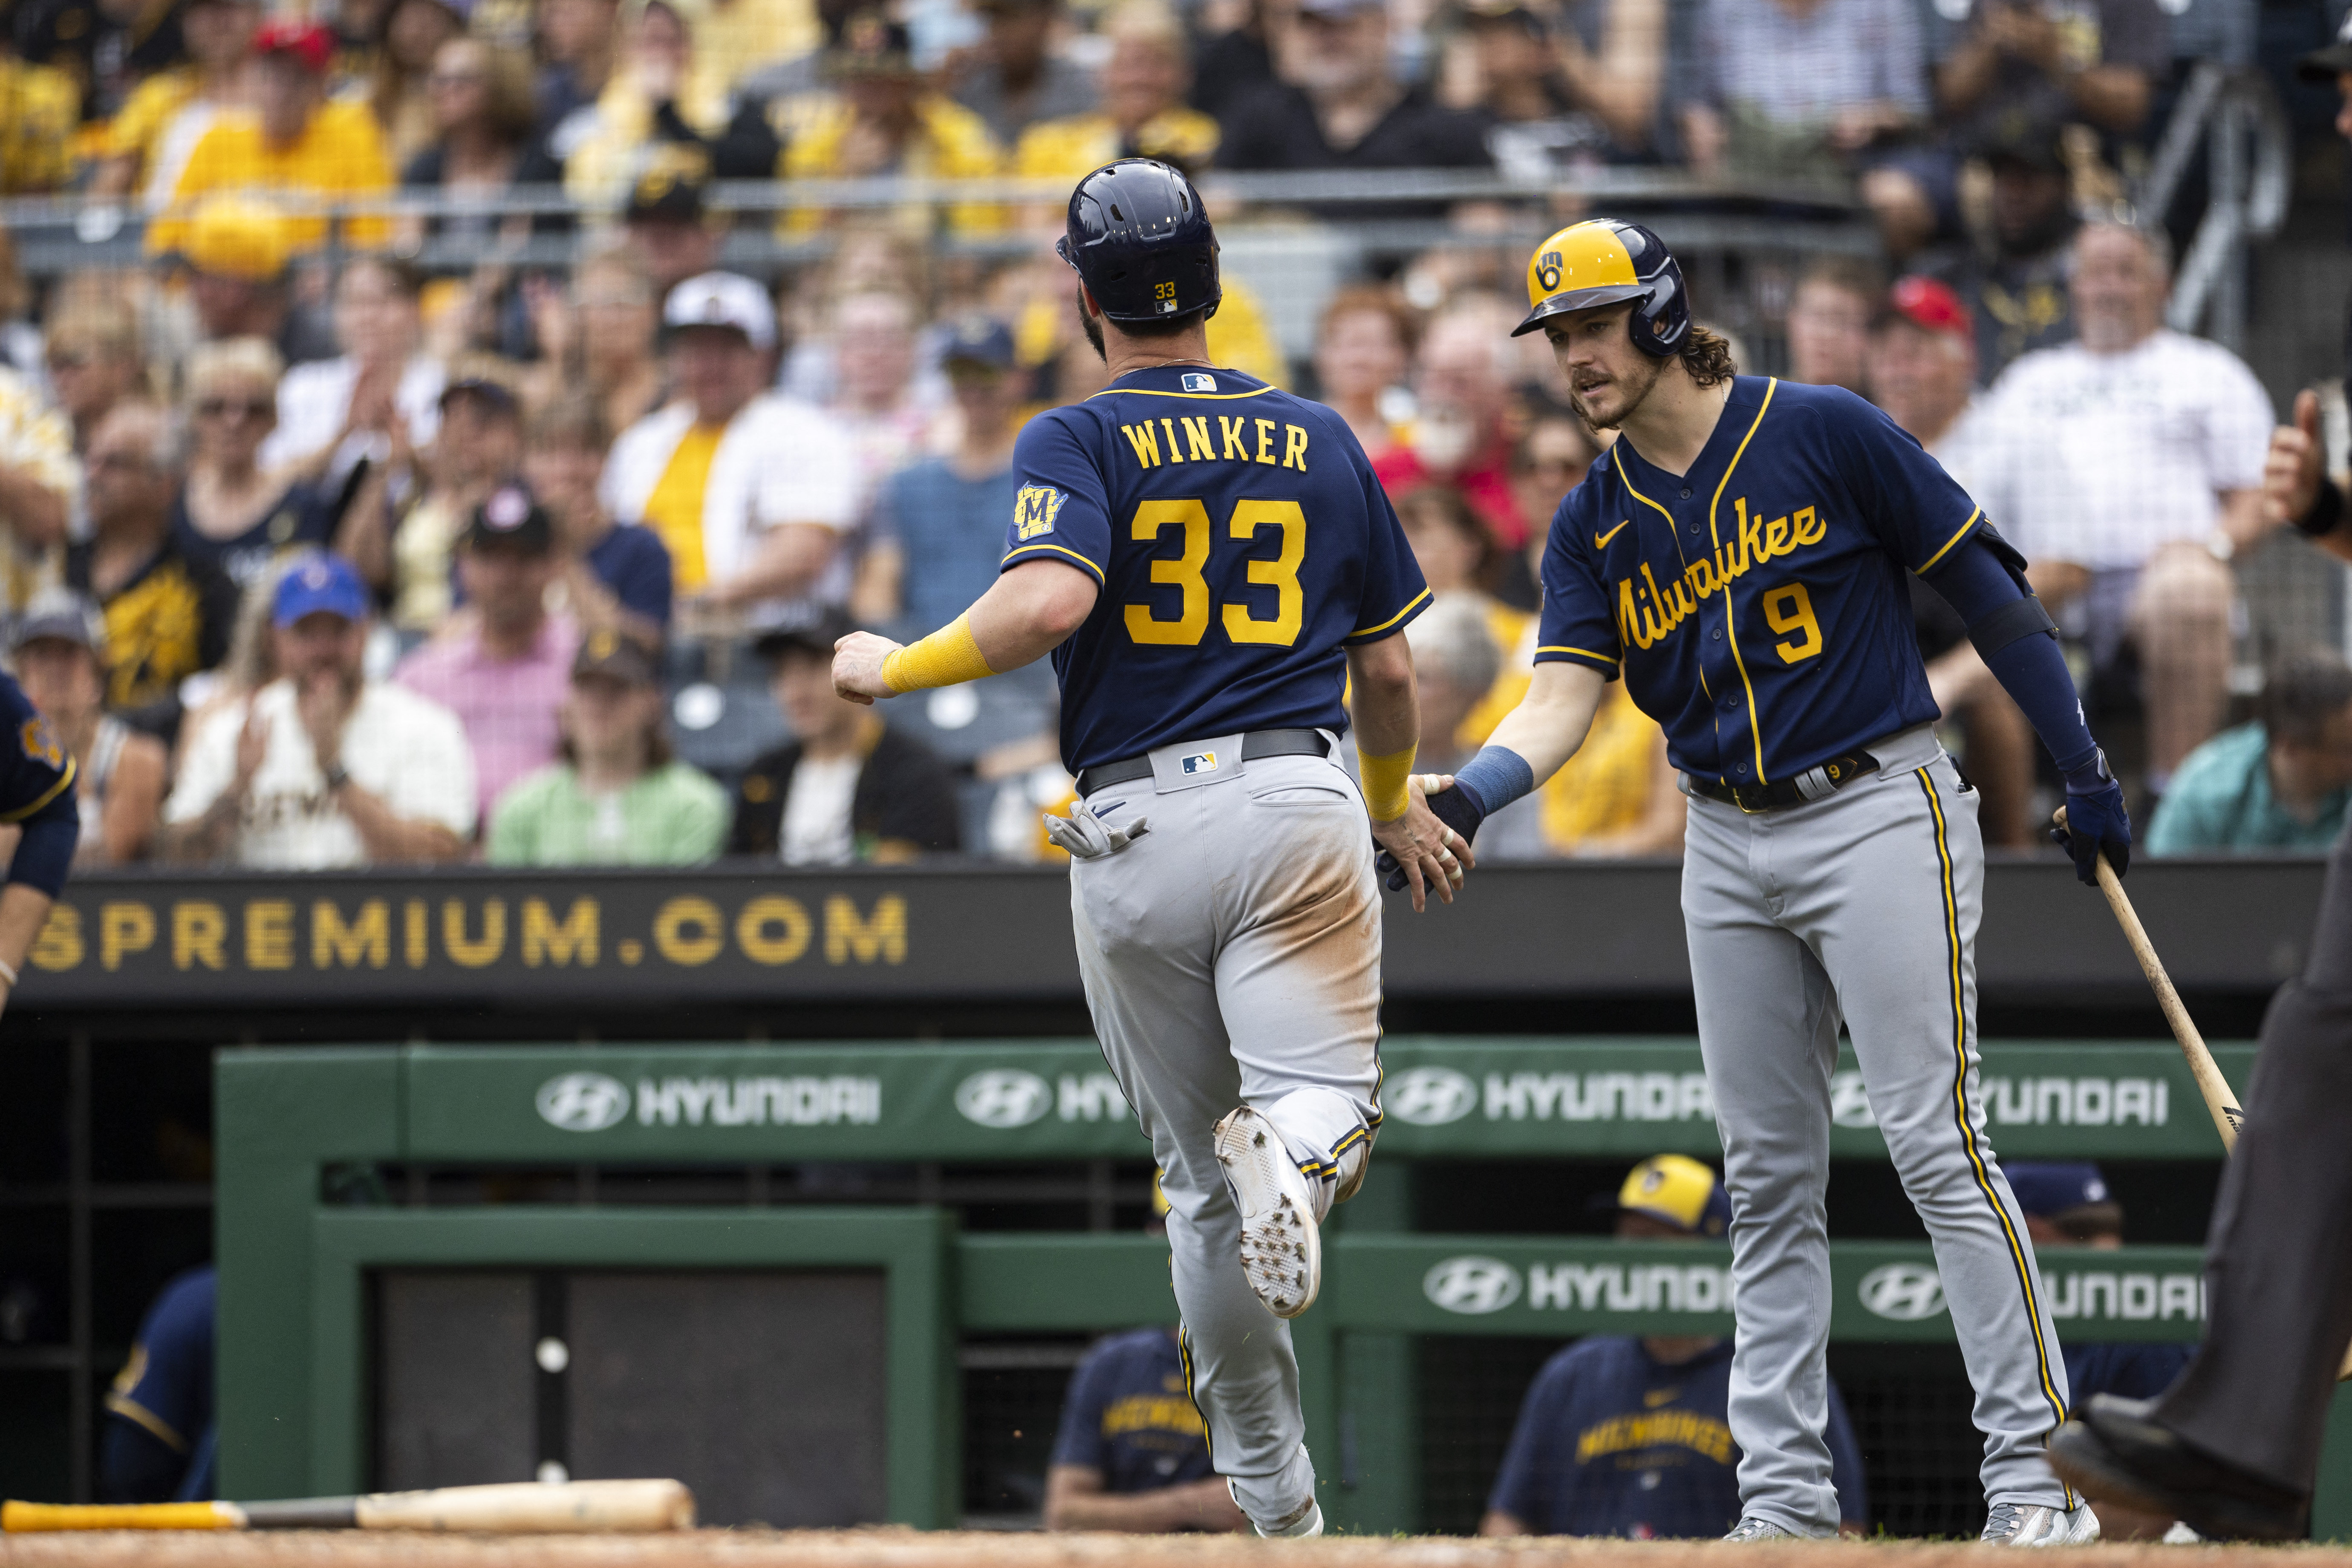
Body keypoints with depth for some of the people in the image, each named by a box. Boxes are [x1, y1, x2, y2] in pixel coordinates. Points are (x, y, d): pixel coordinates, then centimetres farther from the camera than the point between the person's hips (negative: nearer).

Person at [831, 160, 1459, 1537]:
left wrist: (897, 668, -4)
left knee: (1202, 1185, 9)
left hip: (1135, 830, -1)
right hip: (1297, 801, 1)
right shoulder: (1321, 442, 12)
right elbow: (1387, 665, 17)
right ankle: (1297, 1150, -45)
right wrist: (1396, 803, 35)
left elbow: (1052, 600, -19)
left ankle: (1278, 1501, 10)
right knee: (1330, 1103, -7)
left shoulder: (1079, 440, 0)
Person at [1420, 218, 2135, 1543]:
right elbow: (1567, 693, -6)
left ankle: (2036, 1470, -8)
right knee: (1768, 1181, 7)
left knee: (1939, 1148, -11)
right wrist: (1471, 795, -26)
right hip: (1731, 854, 6)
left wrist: (2085, 773, -1)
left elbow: (1986, 589, -3)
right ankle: (1787, 1496, 11)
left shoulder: (1824, 436, -8)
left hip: (1879, 817, -6)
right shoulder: (1596, 526, 6)